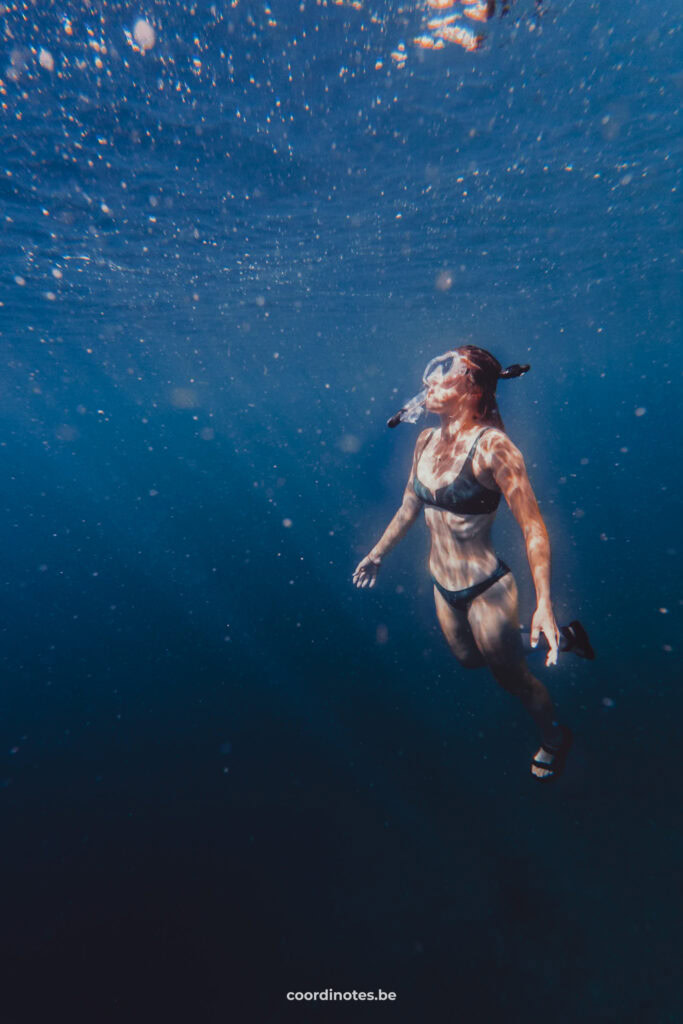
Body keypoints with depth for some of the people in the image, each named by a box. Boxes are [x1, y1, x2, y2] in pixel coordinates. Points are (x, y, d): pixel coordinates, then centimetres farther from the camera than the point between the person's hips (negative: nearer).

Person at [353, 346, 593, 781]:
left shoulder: (492, 445, -22)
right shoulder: (427, 440, -2)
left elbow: (534, 527, -21)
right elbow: (410, 507, 10)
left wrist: (544, 605, -28)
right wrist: (378, 554, 18)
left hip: (486, 590, -7)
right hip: (443, 587, 7)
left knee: (512, 676, 14)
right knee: (470, 660, 27)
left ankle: (556, 739, 48)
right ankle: (565, 638, 46)